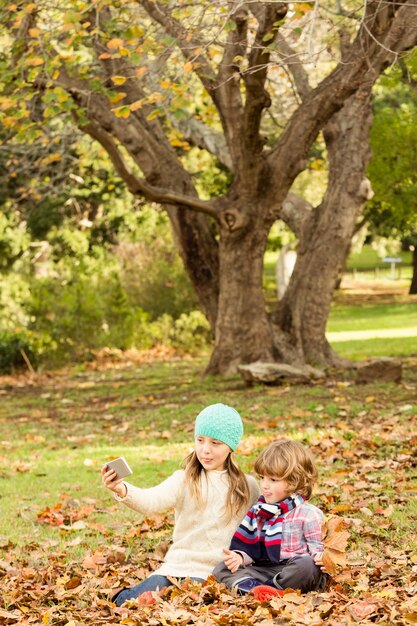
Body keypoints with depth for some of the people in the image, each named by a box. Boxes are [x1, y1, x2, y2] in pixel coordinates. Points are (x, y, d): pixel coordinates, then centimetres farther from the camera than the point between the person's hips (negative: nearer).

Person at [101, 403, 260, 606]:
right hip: (177, 564, 1)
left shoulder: (248, 487, 7)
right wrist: (122, 490, -37)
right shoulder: (184, 480, 2)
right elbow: (152, 501, -17)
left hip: (213, 572, -1)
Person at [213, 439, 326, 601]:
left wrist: (321, 559, -26)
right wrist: (239, 557, -9)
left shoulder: (307, 514, -2)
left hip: (293, 572, -5)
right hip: (263, 570, 5)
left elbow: (317, 549, -3)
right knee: (221, 569, -12)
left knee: (307, 565, -38)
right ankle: (253, 587, -41)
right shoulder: (257, 511, 14)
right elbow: (250, 549, 14)